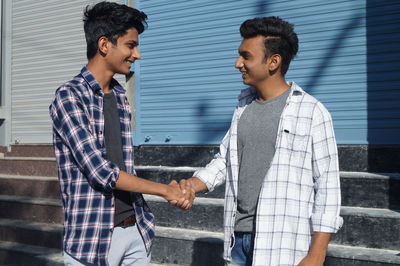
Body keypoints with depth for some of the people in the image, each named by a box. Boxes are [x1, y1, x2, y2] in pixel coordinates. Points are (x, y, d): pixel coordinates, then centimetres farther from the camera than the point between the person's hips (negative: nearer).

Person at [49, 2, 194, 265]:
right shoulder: (70, 96, -13)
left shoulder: (120, 97, 10)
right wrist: (166, 189, -12)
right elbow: (100, 171, -19)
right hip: (93, 235, -6)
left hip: (137, 229, 6)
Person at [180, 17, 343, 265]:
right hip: (238, 236, 6)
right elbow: (224, 161, 14)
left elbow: (327, 187, -9)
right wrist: (191, 185, -5)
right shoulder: (243, 107, 9)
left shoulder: (311, 112, -8)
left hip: (282, 245, -5)